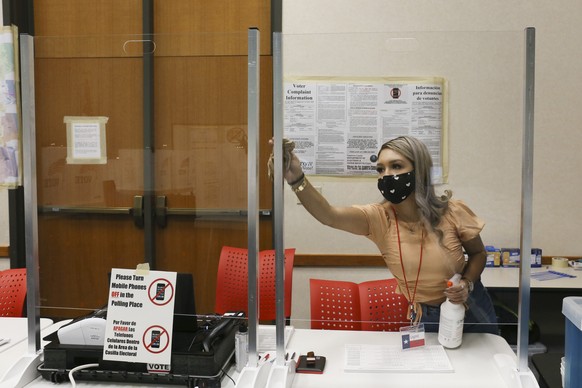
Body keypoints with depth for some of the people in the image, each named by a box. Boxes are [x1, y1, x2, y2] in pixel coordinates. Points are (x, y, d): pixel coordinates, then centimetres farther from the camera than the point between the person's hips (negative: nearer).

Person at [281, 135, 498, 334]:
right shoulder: (379, 218, -19)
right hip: (426, 318, 0)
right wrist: (296, 179, -54)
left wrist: (467, 283, -21)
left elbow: (478, 253, -1)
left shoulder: (452, 212, -19)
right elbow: (329, 216, -38)